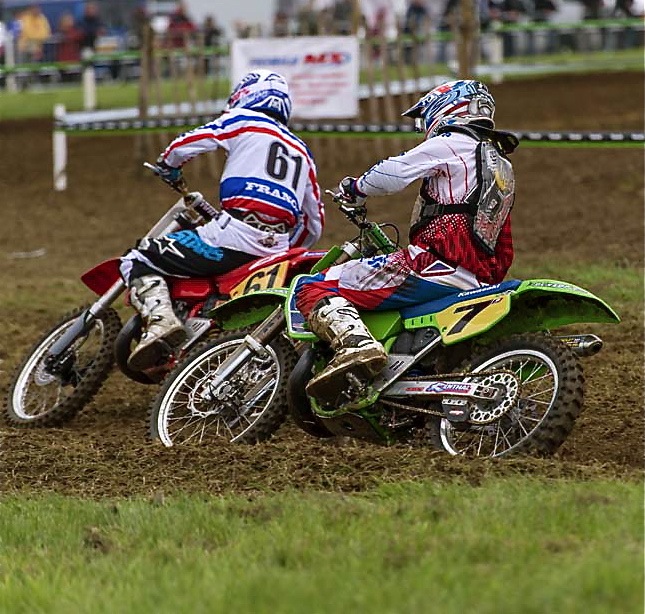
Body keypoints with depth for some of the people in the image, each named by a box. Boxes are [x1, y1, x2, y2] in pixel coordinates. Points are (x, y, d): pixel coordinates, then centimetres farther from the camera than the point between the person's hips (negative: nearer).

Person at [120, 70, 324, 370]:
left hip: (232, 236, -6)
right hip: (275, 252, 6)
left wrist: (168, 166, 27)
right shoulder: (302, 152, 26)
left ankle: (160, 318, -26)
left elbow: (184, 144, 5)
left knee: (138, 260, 0)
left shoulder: (243, 121, 9)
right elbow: (314, 222, 27)